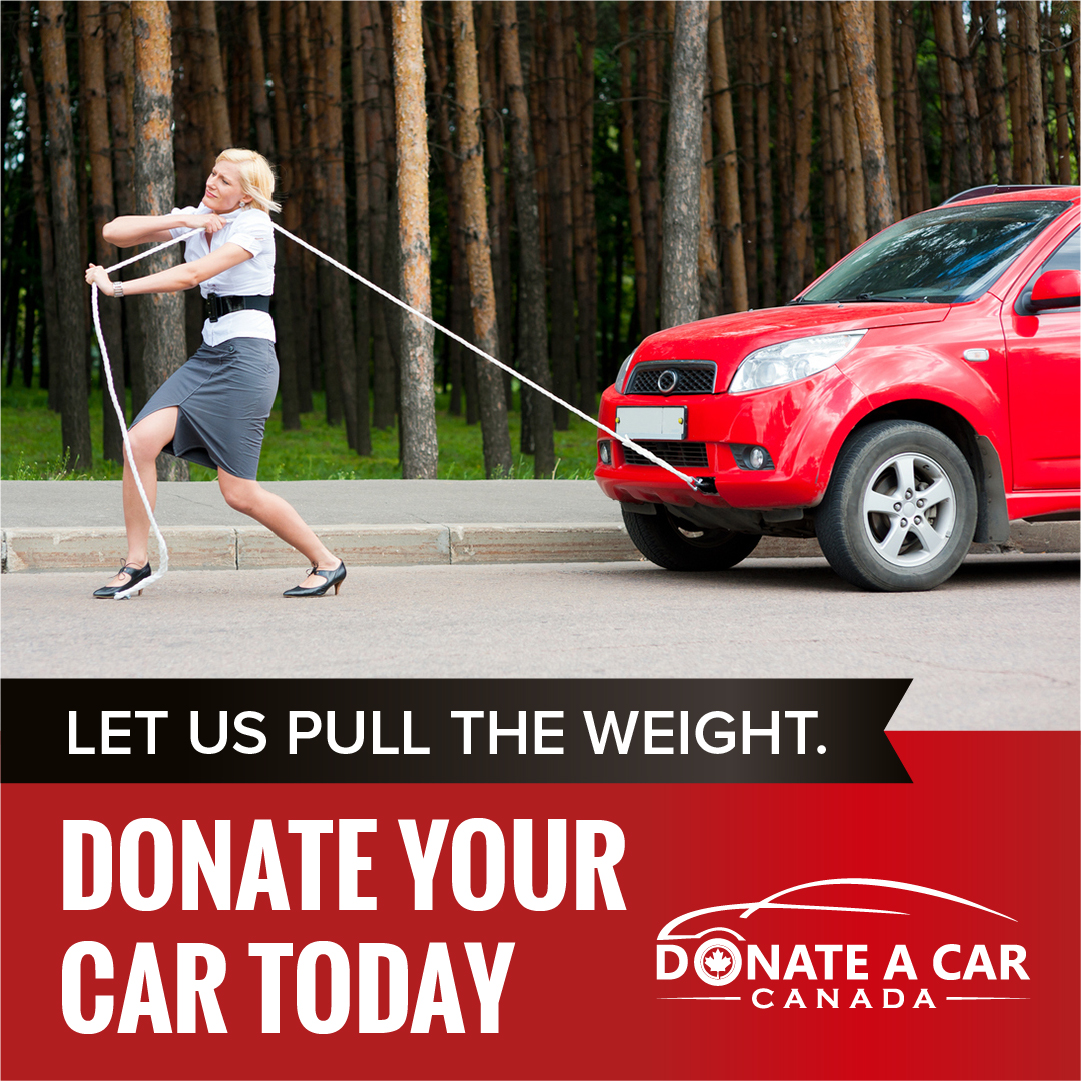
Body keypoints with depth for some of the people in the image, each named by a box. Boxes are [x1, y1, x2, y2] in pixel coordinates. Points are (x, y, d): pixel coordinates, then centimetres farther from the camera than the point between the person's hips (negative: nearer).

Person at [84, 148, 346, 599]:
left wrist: (118, 288, -20)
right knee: (141, 440, -13)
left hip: (247, 354, -7)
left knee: (238, 491, -7)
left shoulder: (254, 224, -10)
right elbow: (115, 232, 6)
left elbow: (189, 276, -20)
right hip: (209, 352, 7)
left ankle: (326, 562, 10)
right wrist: (180, 221, -6)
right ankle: (136, 563, -2)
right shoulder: (196, 218, 12)